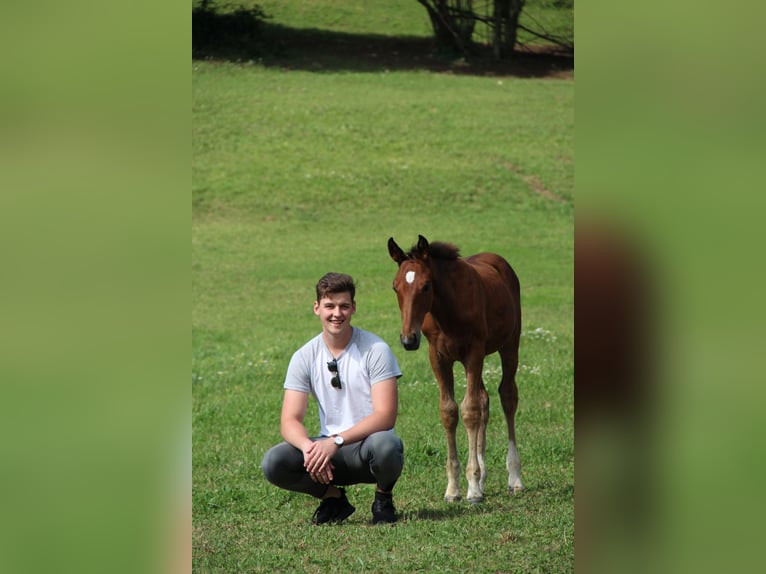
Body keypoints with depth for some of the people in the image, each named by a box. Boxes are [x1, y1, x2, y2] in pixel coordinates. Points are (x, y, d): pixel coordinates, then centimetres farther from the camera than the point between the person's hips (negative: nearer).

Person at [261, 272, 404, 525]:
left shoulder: (376, 350, -9)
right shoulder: (305, 357, 1)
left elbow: (385, 416, -17)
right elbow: (290, 421, -5)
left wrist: (336, 441, -30)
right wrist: (309, 447, -29)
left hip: (369, 441, -3)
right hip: (328, 448, 3)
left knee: (384, 445, -39)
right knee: (273, 462, -23)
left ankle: (383, 499, -4)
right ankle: (334, 498, 4)